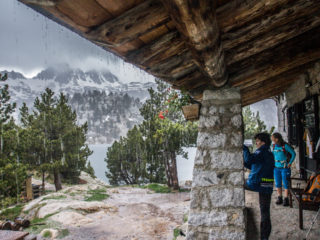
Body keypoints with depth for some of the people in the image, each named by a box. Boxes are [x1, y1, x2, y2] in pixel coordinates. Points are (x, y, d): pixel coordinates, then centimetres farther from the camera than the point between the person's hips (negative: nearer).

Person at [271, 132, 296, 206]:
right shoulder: (274, 146, 2)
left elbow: (293, 153, -6)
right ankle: (279, 198, 20)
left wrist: (290, 163, -9)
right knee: (278, 184, 10)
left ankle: (286, 199, 9)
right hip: (276, 168, 5)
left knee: (285, 184, 0)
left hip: (285, 168, -5)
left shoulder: (285, 146, -13)